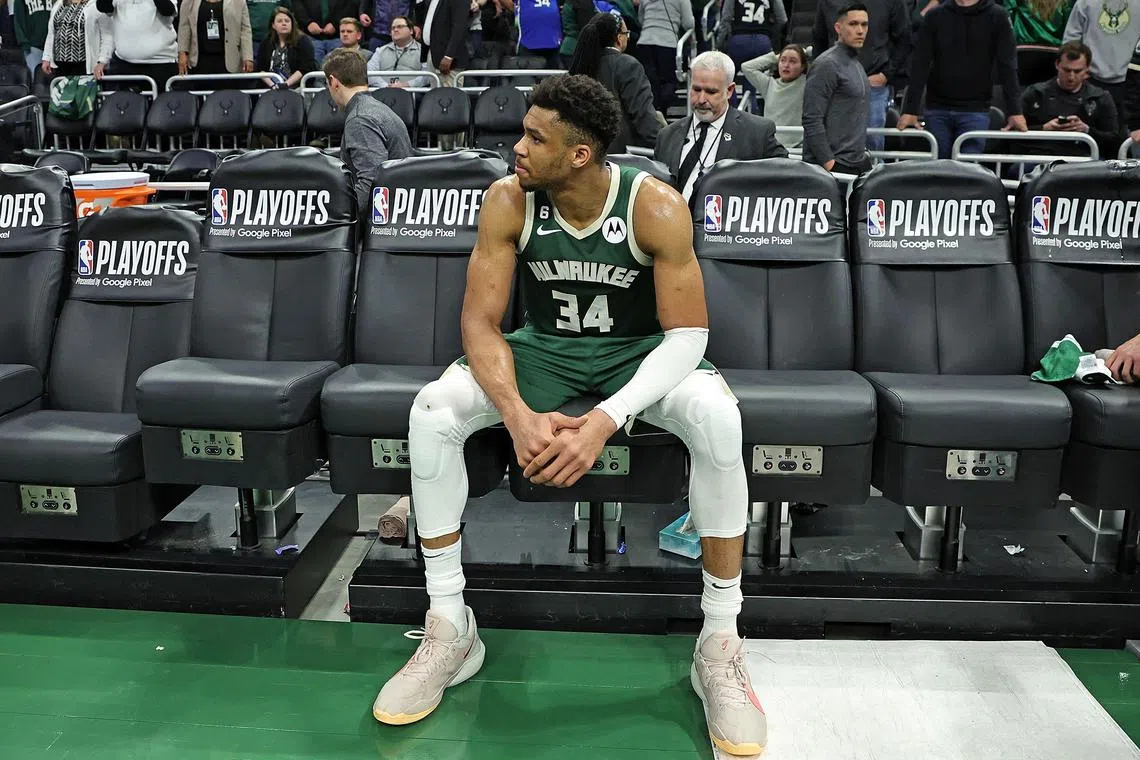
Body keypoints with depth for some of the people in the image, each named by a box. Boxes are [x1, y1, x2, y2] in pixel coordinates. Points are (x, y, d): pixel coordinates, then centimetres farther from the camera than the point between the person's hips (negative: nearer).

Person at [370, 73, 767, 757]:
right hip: (545, 349, 2)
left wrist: (606, 420, -36)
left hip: (638, 353, -2)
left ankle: (721, 641, -18)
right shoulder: (509, 201, -15)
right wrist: (519, 415, -34)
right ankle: (449, 628, -9)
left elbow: (688, 334, -22)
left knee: (717, 417, -34)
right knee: (432, 411, -23)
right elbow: (481, 322, -15)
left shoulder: (656, 207, -21)